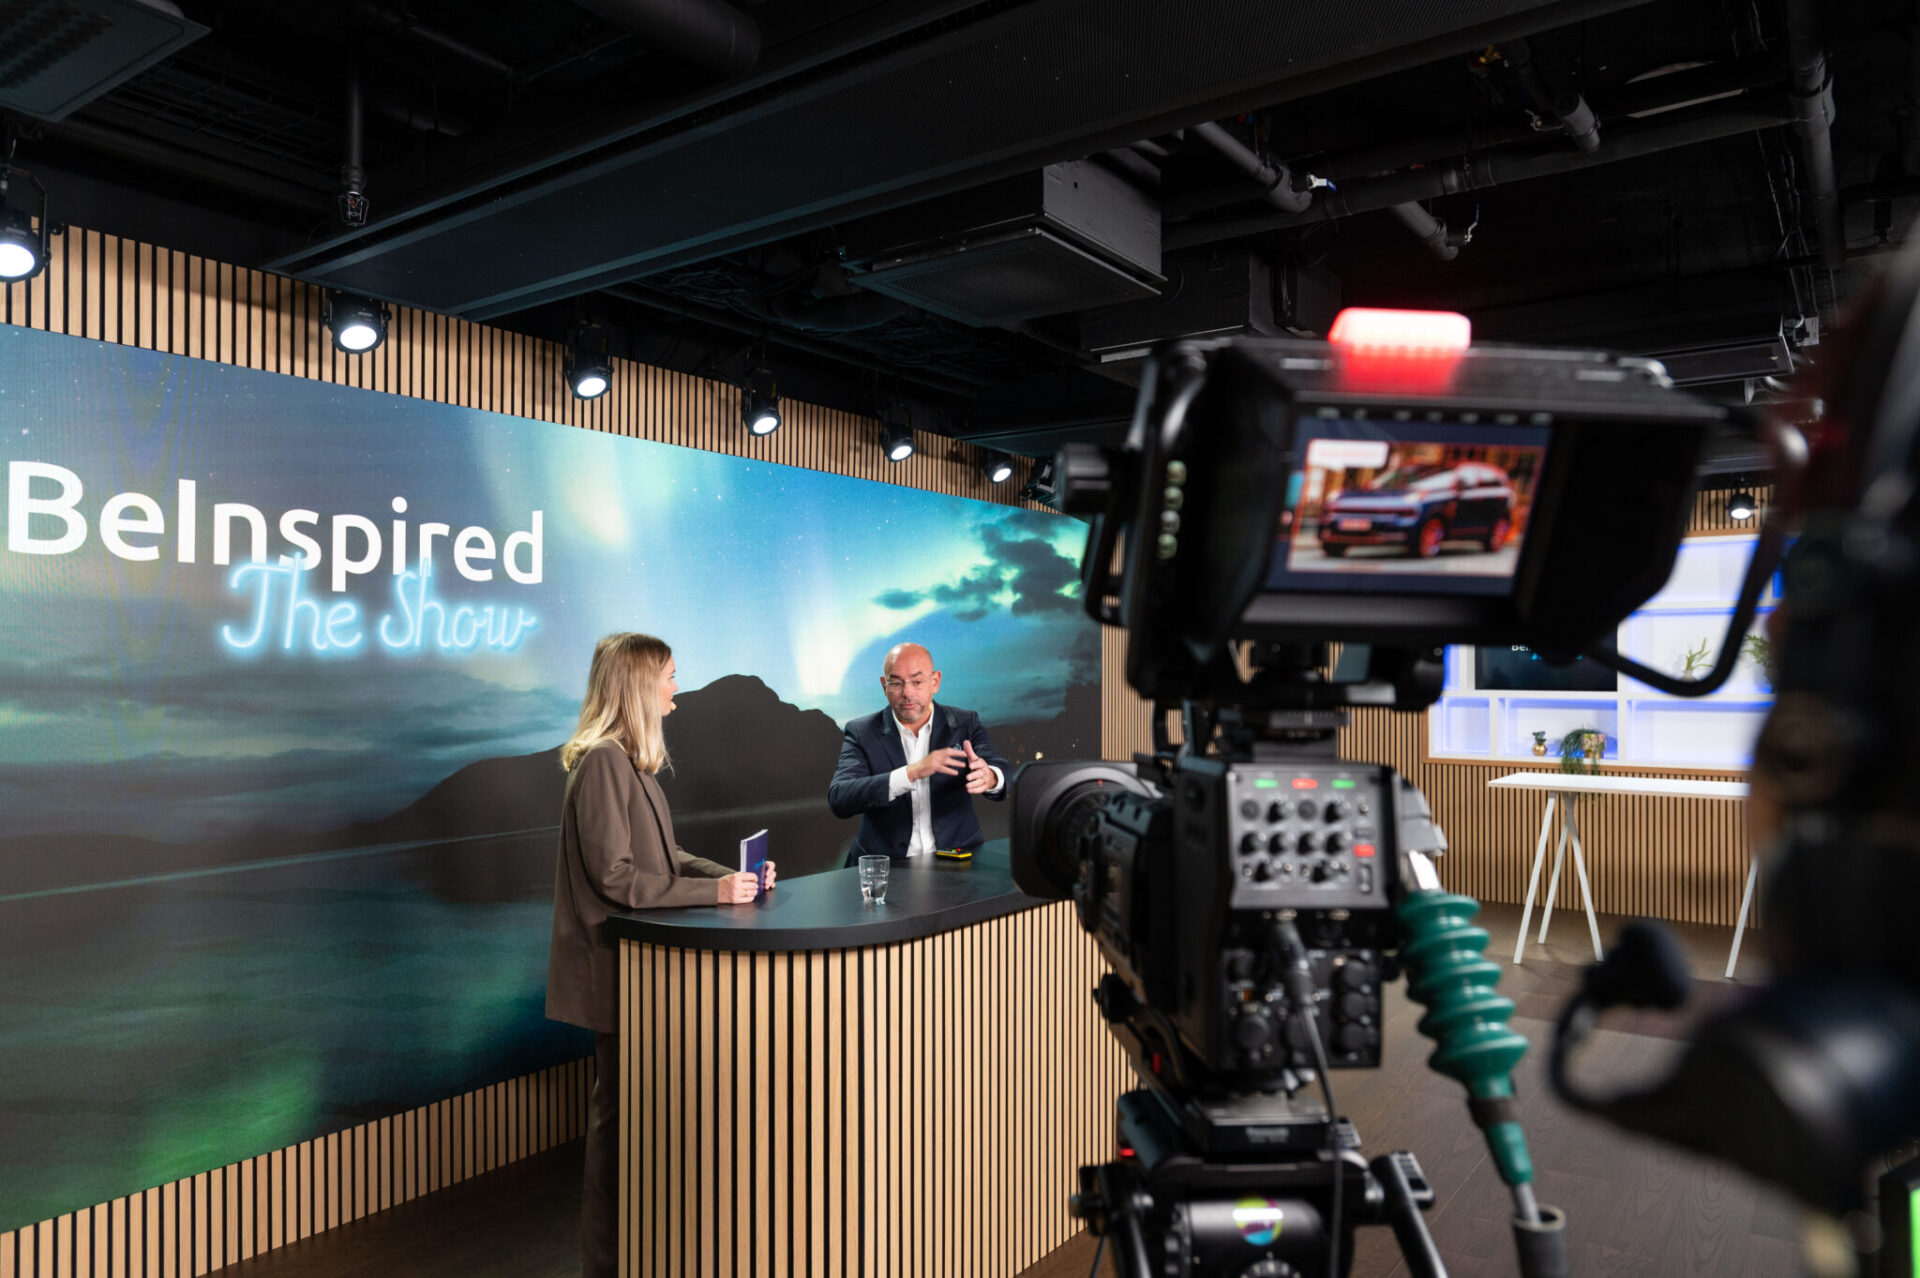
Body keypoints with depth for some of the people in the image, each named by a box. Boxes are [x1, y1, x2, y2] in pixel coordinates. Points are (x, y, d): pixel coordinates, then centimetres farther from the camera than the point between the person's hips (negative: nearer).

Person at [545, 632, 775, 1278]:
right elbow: (615, 875, -23)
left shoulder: (631, 761, 11)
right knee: (619, 1110, 3)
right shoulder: (602, 762, -20)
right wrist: (712, 892, -21)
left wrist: (732, 875, 2)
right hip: (614, 966, -9)